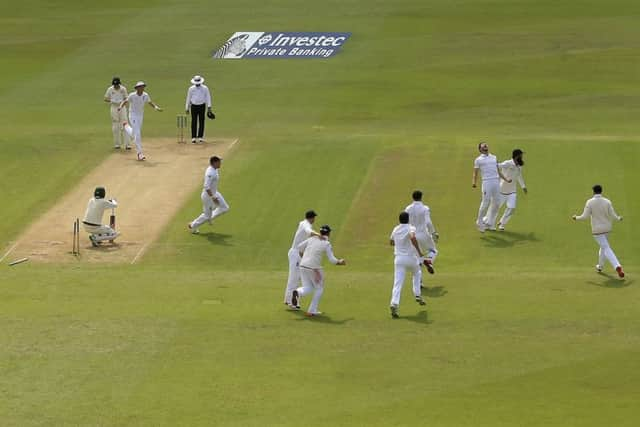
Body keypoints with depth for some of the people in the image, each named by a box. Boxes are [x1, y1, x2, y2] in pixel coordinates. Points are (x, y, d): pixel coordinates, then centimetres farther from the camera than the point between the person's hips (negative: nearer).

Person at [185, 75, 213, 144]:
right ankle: (193, 138, -1)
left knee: (201, 122, 1)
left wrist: (209, 107, -7)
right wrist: (187, 108, 8)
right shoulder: (191, 89, 3)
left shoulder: (205, 88, 0)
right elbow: (188, 98, 9)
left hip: (202, 106, 0)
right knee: (194, 122, -3)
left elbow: (208, 97, 0)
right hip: (194, 106, 0)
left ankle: (200, 137, 8)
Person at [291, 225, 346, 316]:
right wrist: (340, 262, 11)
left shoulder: (312, 238, 8)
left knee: (308, 288, 15)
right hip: (314, 268, -5)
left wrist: (302, 258, 23)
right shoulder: (327, 244, -7)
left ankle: (298, 293, -21)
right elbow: (332, 260, -9)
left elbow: (300, 247, 7)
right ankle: (312, 311, 8)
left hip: (303, 266, 5)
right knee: (319, 288, 16)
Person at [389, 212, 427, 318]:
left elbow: (391, 242, 25)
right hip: (411, 257, -3)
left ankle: (394, 304, -22)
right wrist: (419, 251, -22)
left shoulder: (395, 229, 9)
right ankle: (417, 295, 20)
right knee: (417, 273, 29)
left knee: (397, 283, -4)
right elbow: (413, 237, -29)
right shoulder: (411, 228, -7)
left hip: (398, 258, 3)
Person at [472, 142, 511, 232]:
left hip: (496, 182, 5)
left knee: (496, 203, 4)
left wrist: (506, 179, 11)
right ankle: (479, 222, 6)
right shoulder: (478, 159, 7)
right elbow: (475, 173, 3)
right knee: (485, 203, -9)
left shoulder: (494, 158, 21)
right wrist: (474, 182, -16)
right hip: (487, 182, -5)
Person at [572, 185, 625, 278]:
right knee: (604, 245, 28)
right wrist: (619, 218, 15)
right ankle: (600, 266, 42)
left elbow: (585, 216, -13)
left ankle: (618, 267, -28)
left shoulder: (590, 202, -13)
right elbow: (613, 215, -8)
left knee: (606, 249, -9)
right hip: (607, 228, 4)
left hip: (597, 230, -4)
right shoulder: (607, 202, -5)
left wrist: (576, 218, 7)